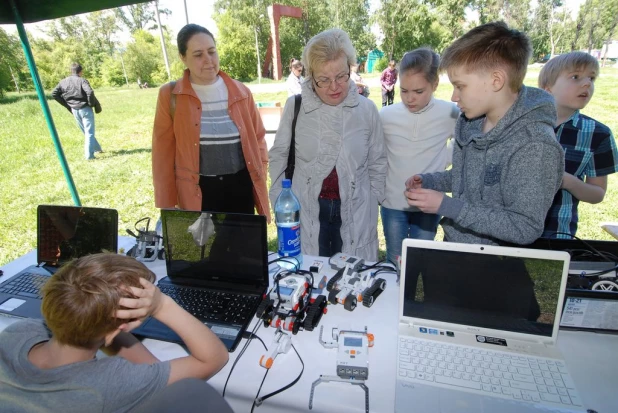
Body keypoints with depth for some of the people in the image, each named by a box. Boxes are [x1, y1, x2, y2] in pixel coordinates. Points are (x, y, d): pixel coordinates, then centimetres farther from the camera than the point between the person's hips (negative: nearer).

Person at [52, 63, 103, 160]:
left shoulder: (64, 82, 8)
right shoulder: (82, 80, -9)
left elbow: (54, 94, 7)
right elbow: (90, 92, -25)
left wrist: (67, 104, 13)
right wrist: (93, 104, -10)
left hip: (74, 110, 6)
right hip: (85, 109, -6)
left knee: (86, 132, 19)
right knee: (89, 133, -2)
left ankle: (97, 148, 29)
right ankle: (89, 155, -6)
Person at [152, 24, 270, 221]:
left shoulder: (241, 92, 1)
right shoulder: (170, 96, -5)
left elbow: (257, 138, 10)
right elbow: (164, 153, -1)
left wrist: (260, 178, 3)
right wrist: (167, 205, -1)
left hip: (241, 186, 2)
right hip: (197, 192, -2)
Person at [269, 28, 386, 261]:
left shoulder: (367, 110, -3)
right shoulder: (295, 106, -6)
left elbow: (377, 163, 7)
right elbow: (279, 155, 4)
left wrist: (372, 201, 5)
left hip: (355, 211, 1)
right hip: (306, 210, 0)